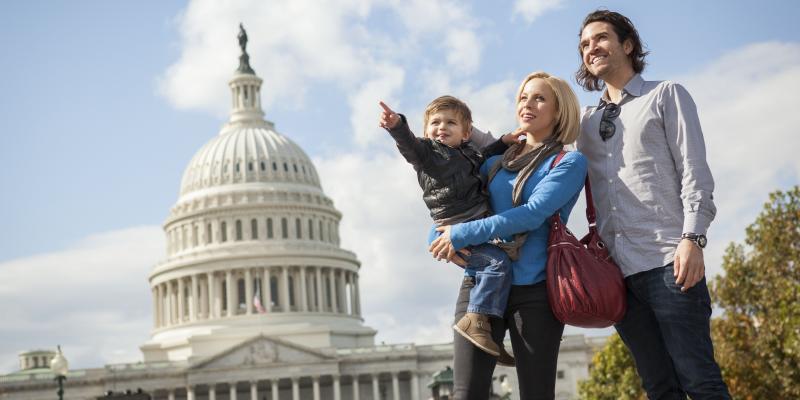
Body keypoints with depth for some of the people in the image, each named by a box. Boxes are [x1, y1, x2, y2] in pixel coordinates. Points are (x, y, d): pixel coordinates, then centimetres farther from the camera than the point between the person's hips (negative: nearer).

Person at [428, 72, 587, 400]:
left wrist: (462, 234, -14)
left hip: (534, 289, -4)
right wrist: (447, 240, 0)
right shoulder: (495, 162, 17)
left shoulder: (569, 161, 2)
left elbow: (533, 213, -13)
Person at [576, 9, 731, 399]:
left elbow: (693, 171, -1)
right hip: (616, 268, 5)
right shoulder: (587, 121, 22)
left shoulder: (665, 95, 9)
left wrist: (692, 238, -14)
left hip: (667, 261, -5)